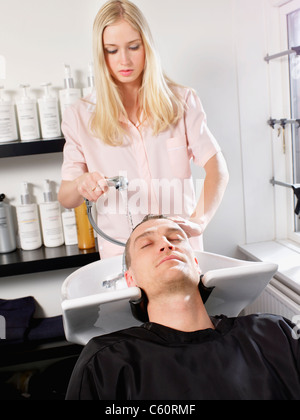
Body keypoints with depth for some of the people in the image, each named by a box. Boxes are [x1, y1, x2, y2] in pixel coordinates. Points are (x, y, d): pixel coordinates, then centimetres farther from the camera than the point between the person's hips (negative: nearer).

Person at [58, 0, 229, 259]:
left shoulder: (182, 101, 1)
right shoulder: (80, 116, 1)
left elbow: (218, 169, -5)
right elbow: (65, 198, 2)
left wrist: (199, 221, -23)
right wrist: (81, 185, -21)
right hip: (119, 252, 0)